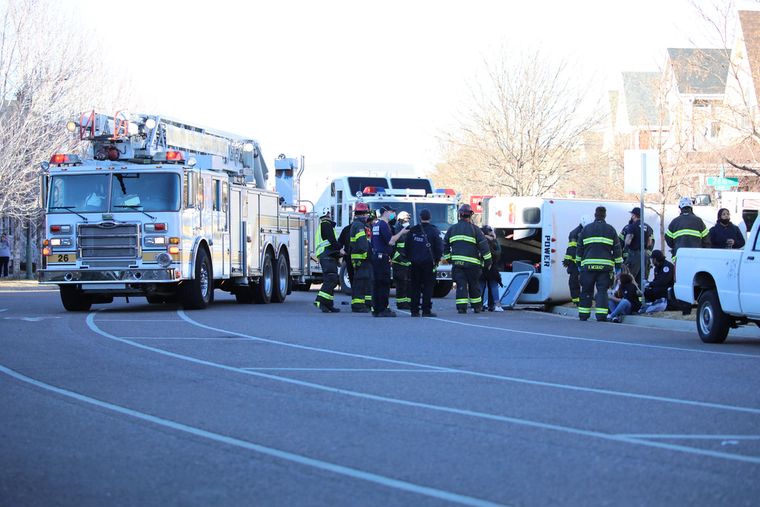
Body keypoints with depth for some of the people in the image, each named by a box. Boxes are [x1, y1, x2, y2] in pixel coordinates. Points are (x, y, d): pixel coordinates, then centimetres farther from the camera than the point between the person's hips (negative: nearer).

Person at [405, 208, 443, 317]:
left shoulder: (413, 230, 5)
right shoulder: (434, 230, -4)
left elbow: (406, 246, 9)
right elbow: (439, 247, -6)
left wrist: (409, 259, 18)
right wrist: (437, 259, 5)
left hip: (414, 263, 3)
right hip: (428, 262, -3)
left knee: (415, 286, 7)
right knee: (428, 286, 0)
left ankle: (414, 310, 4)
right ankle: (426, 310, -5)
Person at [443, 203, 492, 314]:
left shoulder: (452, 229, 9)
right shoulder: (475, 229, -1)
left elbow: (445, 245, 17)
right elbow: (484, 246, -3)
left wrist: (448, 259, 26)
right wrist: (488, 261, 4)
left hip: (457, 262, 2)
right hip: (472, 263, -2)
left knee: (461, 284, 0)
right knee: (474, 284, 10)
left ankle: (461, 306, -13)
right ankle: (477, 306, 18)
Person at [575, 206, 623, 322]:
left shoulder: (586, 229, 9)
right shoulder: (611, 230, 8)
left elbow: (579, 248, 13)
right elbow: (617, 249, 9)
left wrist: (579, 264, 20)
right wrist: (618, 267, 13)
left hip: (588, 265, 0)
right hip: (605, 266, 0)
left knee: (586, 290, 8)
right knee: (602, 290, 0)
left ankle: (583, 315, 9)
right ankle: (601, 316, -9)